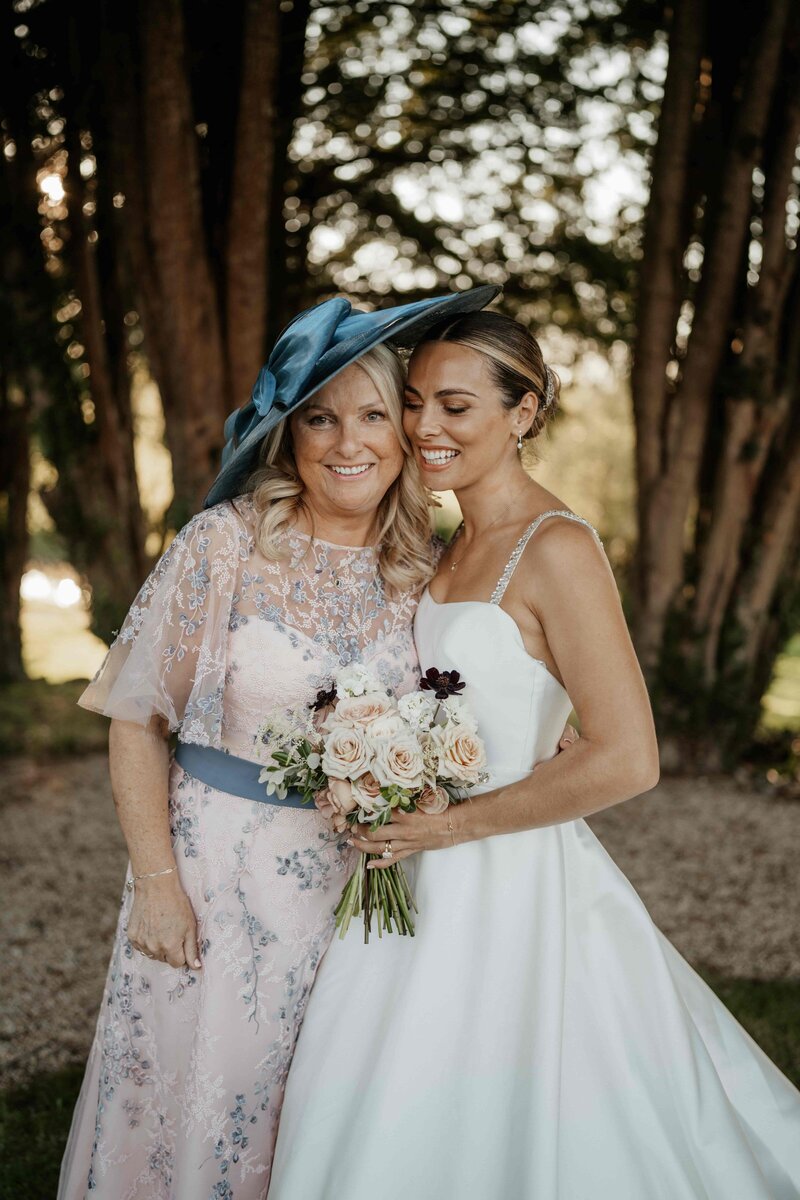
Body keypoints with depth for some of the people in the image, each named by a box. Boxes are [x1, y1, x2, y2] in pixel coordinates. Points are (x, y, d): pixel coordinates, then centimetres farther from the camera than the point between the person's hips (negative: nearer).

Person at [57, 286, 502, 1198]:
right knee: (201, 1099, 9)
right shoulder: (226, 544, -11)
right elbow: (137, 719, -9)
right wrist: (157, 882, -13)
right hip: (218, 871, -3)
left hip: (355, 878, 4)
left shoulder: (417, 572, 1)